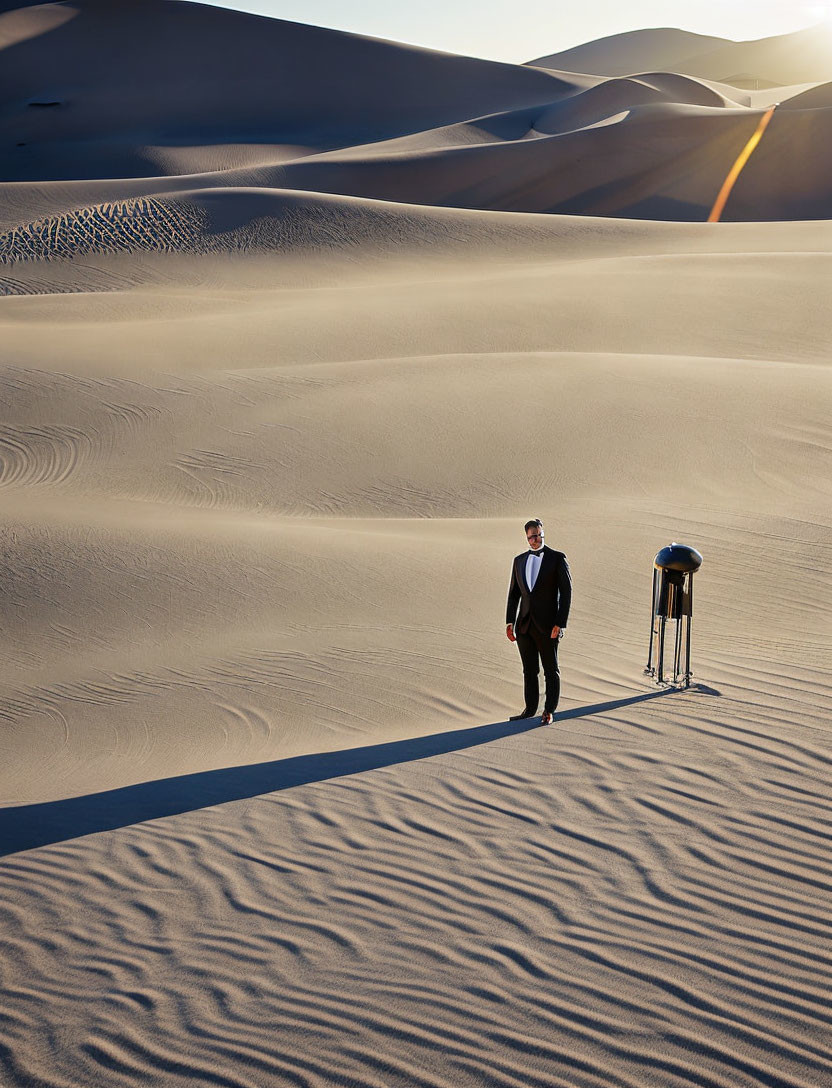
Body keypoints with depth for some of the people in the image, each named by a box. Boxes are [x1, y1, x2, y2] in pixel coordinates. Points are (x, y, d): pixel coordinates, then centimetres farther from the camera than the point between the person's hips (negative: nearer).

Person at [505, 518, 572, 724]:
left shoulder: (557, 558, -4)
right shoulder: (519, 561, 10)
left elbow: (566, 592, -7)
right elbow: (514, 593, 13)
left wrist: (560, 624, -13)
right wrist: (509, 622, 3)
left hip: (547, 626, -4)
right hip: (524, 625, 4)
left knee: (551, 671, 4)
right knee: (529, 670, 12)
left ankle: (549, 712, 13)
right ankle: (530, 709, 21)